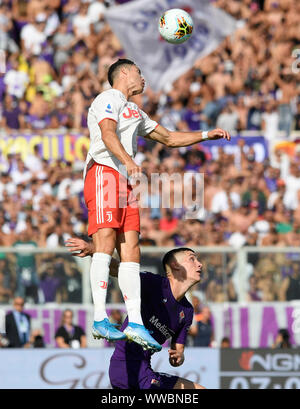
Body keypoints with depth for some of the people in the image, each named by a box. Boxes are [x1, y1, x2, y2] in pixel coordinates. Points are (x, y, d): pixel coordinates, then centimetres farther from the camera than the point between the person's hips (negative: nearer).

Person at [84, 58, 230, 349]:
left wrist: (207, 135, 32)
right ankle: (100, 320, -26)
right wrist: (128, 161, -31)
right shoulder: (109, 98, 3)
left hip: (124, 181, 9)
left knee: (131, 250, -1)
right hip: (104, 172, -9)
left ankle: (135, 323, -7)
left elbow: (169, 138, 40)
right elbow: (108, 134, -15)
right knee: (105, 244, -19)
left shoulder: (135, 113, 33)